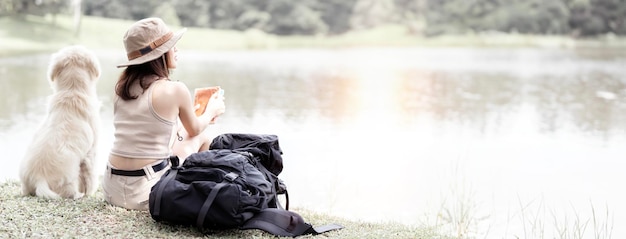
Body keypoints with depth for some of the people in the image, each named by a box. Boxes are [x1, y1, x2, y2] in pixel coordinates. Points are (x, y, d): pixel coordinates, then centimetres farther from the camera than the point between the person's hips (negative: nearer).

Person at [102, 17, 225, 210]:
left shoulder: (122, 87, 6)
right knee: (202, 137, 17)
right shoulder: (175, 90, -11)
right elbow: (195, 129, 10)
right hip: (146, 193, -6)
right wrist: (212, 110, 32)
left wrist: (185, 113, 40)